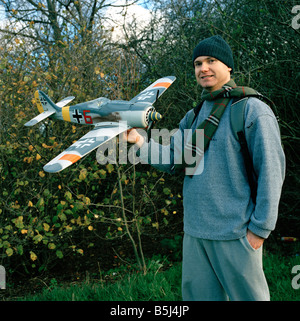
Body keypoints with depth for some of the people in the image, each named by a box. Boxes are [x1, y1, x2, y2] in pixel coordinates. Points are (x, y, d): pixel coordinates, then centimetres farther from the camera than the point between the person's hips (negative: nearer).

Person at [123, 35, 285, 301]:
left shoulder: (253, 110, -8)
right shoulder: (194, 116, 14)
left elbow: (271, 171, -12)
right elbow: (172, 160, 12)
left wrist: (260, 227, -14)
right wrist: (140, 142, -2)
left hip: (235, 235, -6)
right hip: (194, 232, 7)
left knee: (248, 296, 5)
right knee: (197, 295, 16)